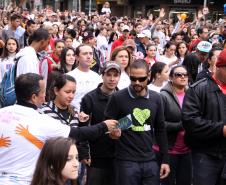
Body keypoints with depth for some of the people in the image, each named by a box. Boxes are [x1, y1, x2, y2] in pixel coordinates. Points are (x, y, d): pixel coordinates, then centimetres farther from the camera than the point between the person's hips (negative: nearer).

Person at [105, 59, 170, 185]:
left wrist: (165, 160, 9)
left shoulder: (156, 98, 6)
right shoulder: (118, 98, -6)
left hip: (150, 161, 4)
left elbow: (160, 130, 11)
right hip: (126, 161, -3)